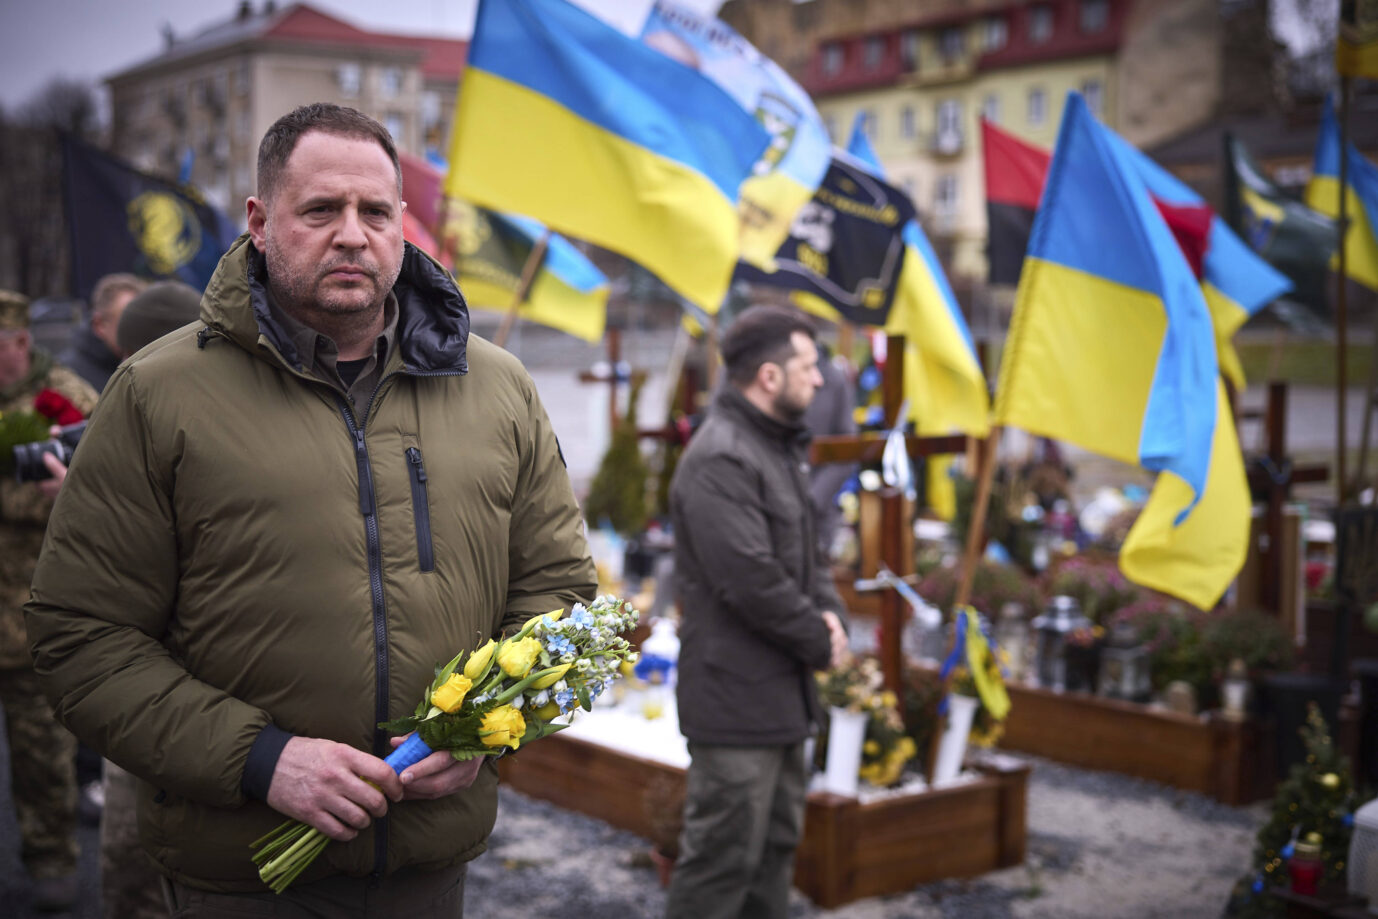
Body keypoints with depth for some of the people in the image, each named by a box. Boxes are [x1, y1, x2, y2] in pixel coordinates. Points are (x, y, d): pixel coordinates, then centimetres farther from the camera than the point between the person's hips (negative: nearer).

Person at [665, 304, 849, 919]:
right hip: (736, 693, -11)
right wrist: (818, 641, -12)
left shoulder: (780, 448, 15)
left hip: (782, 691, 11)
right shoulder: (719, 459, -20)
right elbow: (750, 579, -25)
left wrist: (830, 613, 0)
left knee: (777, 839, 20)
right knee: (724, 853, -5)